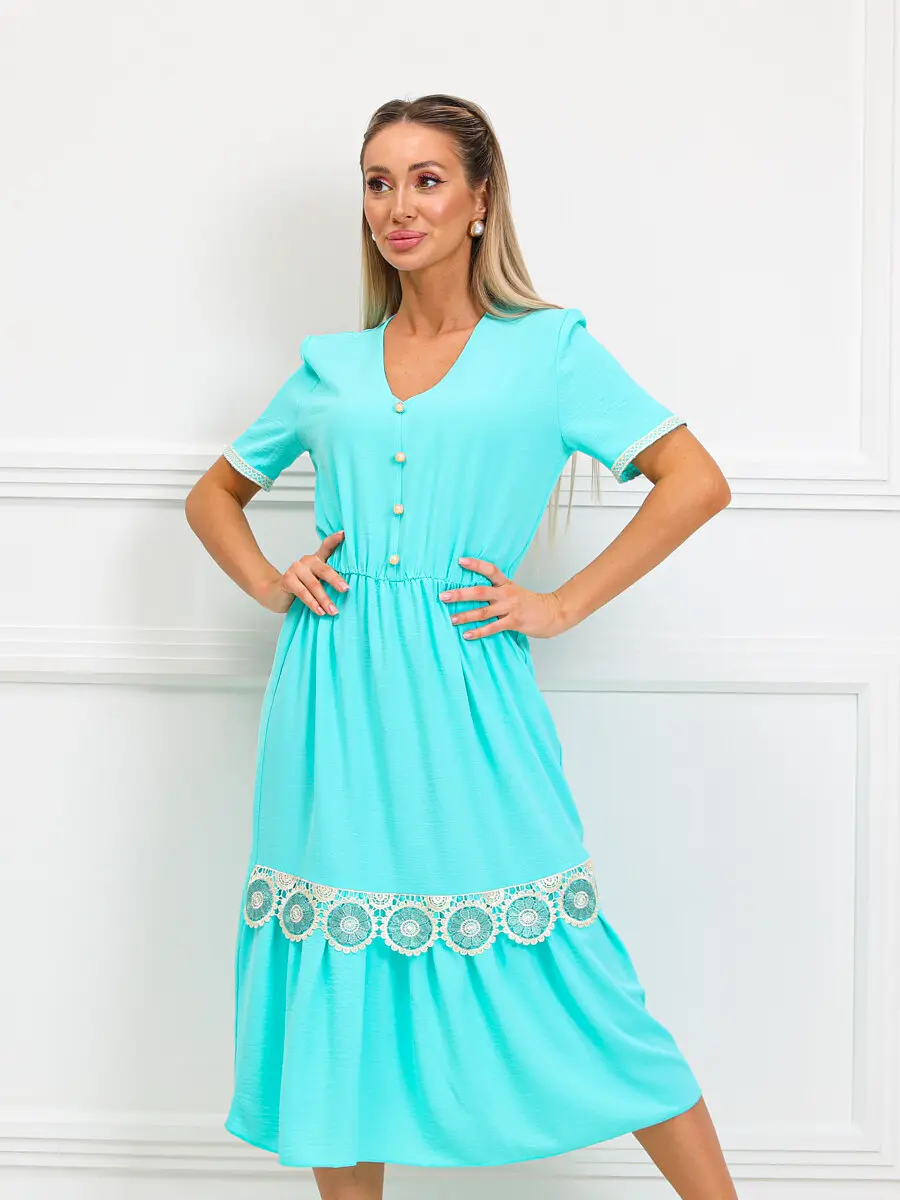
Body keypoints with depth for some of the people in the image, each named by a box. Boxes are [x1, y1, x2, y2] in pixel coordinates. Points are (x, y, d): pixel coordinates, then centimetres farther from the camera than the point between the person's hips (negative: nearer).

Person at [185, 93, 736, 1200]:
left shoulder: (549, 348, 4)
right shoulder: (329, 365, 13)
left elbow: (696, 482, -2)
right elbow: (213, 495, 25)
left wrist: (560, 605, -6)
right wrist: (269, 584, 6)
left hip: (464, 703, -3)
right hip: (332, 710, 4)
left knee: (558, 983, -1)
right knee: (334, 985, 8)